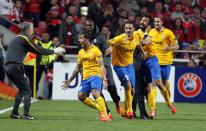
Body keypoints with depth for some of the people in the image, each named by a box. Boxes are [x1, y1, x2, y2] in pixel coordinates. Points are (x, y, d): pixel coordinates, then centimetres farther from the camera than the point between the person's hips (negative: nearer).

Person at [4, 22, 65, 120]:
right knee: (27, 91, -1)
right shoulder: (24, 38, -4)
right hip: (16, 67, -8)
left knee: (22, 90, 20)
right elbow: (39, 50, -2)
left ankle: (14, 113, 16)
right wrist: (54, 51, 8)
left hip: (7, 67, 8)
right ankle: (26, 114, -10)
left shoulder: (16, 39, 22)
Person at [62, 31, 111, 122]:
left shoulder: (95, 50, -8)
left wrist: (104, 79, -26)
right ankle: (100, 108, 11)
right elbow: (78, 68, 23)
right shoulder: (81, 52, 14)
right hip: (86, 77, 8)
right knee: (81, 96, 1)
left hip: (95, 75, -8)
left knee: (95, 94, -27)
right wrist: (70, 80, 23)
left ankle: (104, 115, -27)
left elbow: (101, 66, -14)